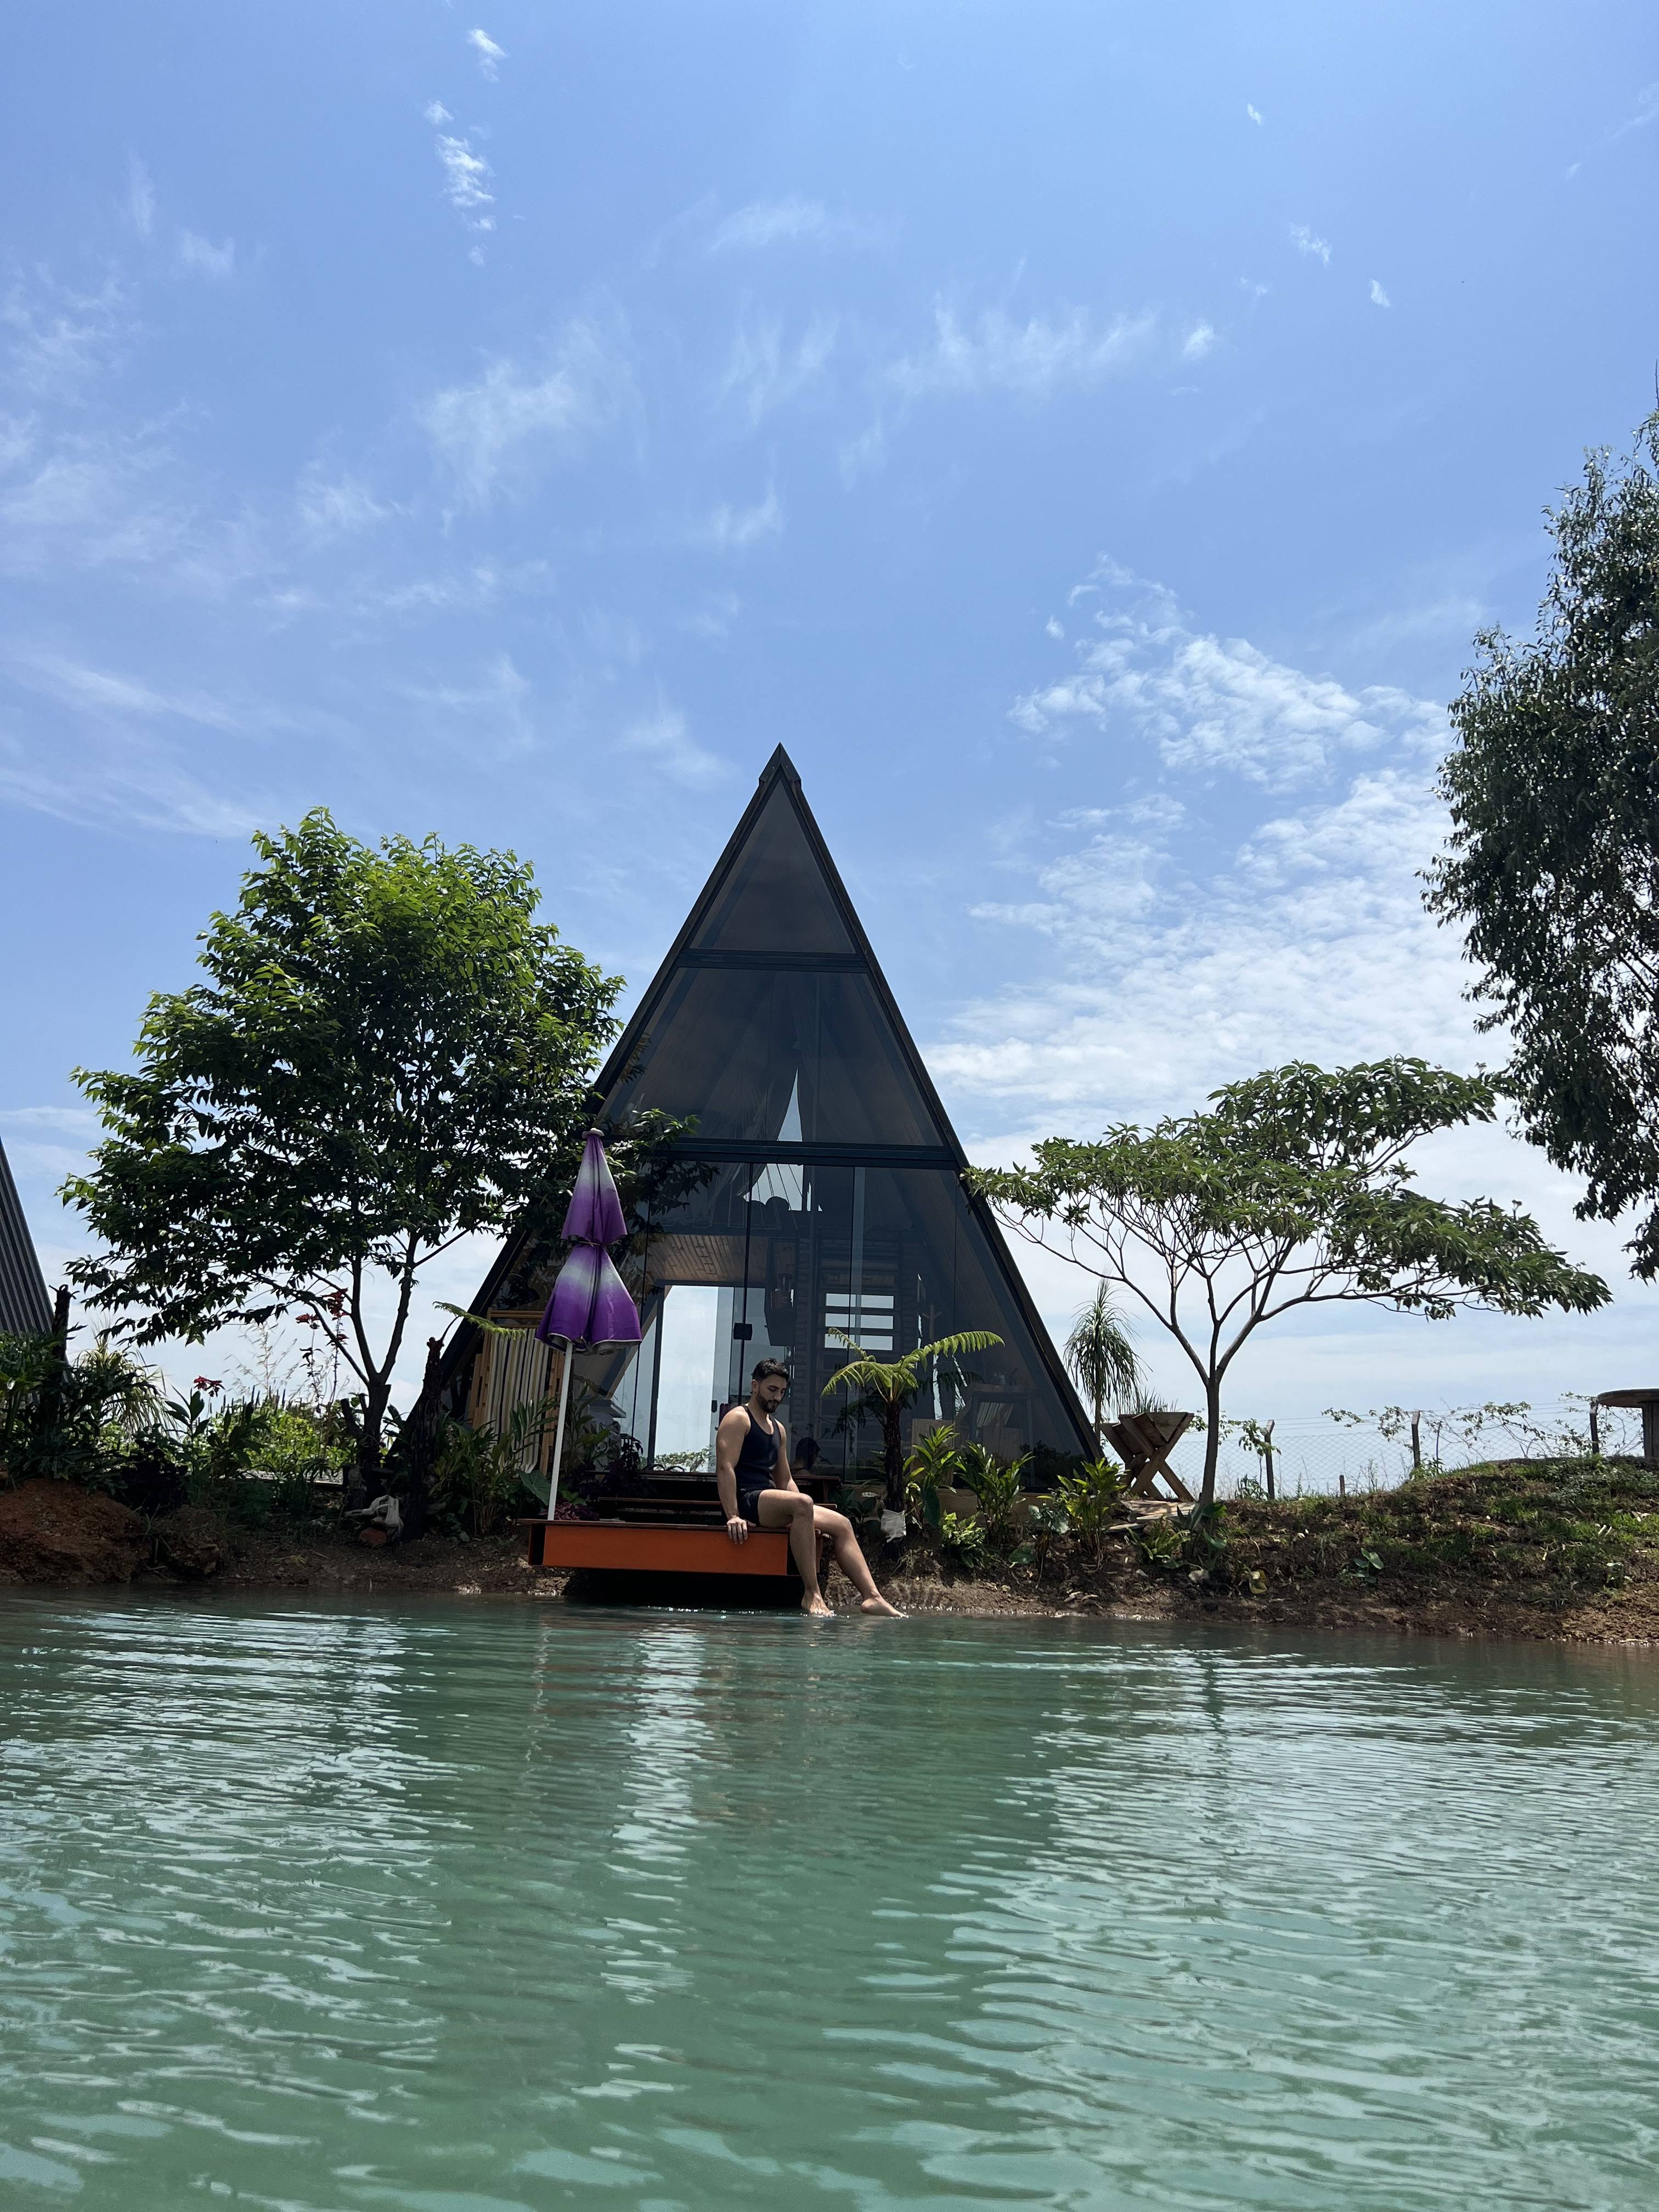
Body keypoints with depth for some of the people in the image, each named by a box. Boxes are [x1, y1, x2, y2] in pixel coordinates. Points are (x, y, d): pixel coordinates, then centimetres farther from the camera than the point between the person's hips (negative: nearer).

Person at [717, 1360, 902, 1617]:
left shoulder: (779, 1430, 24)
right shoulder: (738, 1419, -3)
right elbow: (725, 1468, -15)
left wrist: (807, 1518, 8)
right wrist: (733, 1516, -25)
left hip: (768, 1503, 9)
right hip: (745, 1501, -9)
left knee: (841, 1524, -2)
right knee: (803, 1503, -35)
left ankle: (871, 1596, -11)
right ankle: (811, 1595, -36)